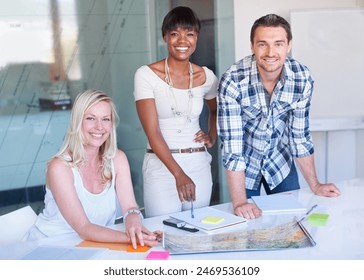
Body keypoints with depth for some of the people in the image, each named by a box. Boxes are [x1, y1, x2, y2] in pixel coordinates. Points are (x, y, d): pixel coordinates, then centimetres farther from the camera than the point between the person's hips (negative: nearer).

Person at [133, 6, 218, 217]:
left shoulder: (206, 76, 4)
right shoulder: (146, 75, -8)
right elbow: (152, 132, -13)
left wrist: (212, 138, 7)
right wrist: (178, 174, -20)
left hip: (199, 164, 4)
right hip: (161, 165, -3)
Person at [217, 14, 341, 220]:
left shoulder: (303, 78, -18)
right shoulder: (233, 81, -28)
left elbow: (300, 135, -6)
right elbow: (231, 144, -28)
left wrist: (315, 185, -1)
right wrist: (240, 202, -32)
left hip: (280, 162, 3)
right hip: (244, 166, -3)